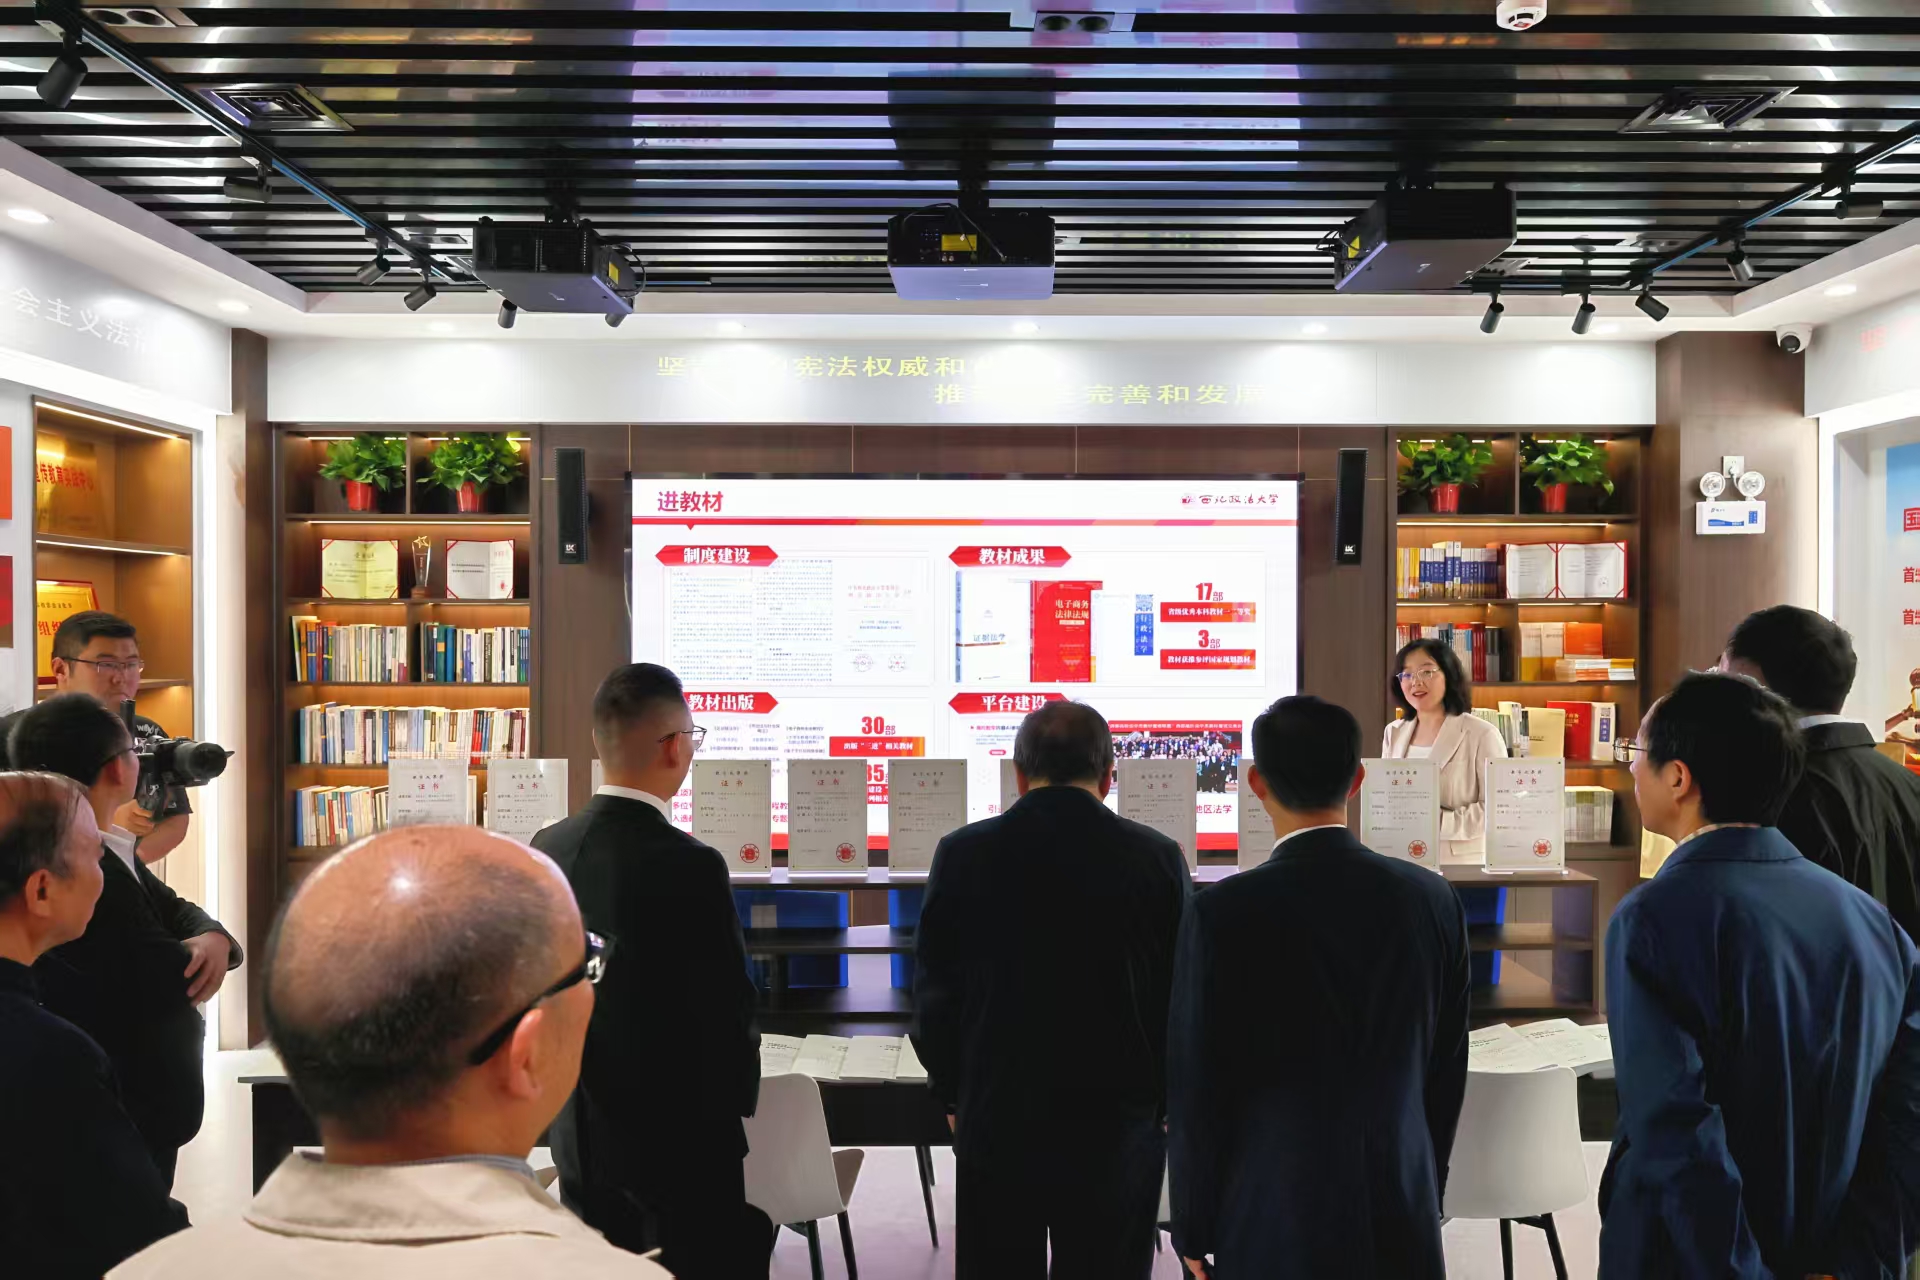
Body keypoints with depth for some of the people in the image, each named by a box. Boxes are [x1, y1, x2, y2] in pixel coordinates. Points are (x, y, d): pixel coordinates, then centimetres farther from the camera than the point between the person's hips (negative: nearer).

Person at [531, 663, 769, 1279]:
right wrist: (736, 1105, 3)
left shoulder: (547, 849, -4)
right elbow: (728, 1008, -17)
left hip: (580, 1135, 6)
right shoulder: (688, 866, -23)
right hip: (680, 1140, -6)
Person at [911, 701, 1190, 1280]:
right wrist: (1162, 1101, 13)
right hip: (1118, 1125, 0)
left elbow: (933, 993, -2)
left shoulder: (962, 854, -7)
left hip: (995, 1122, 0)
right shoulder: (1157, 858, -8)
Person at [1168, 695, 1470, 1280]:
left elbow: (1195, 1085, -11)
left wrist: (1194, 1232, 2)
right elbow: (1447, 1072, 5)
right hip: (1402, 1212, 4)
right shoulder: (1433, 899, -5)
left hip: (1272, 1224, -3)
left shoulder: (1222, 913, -17)